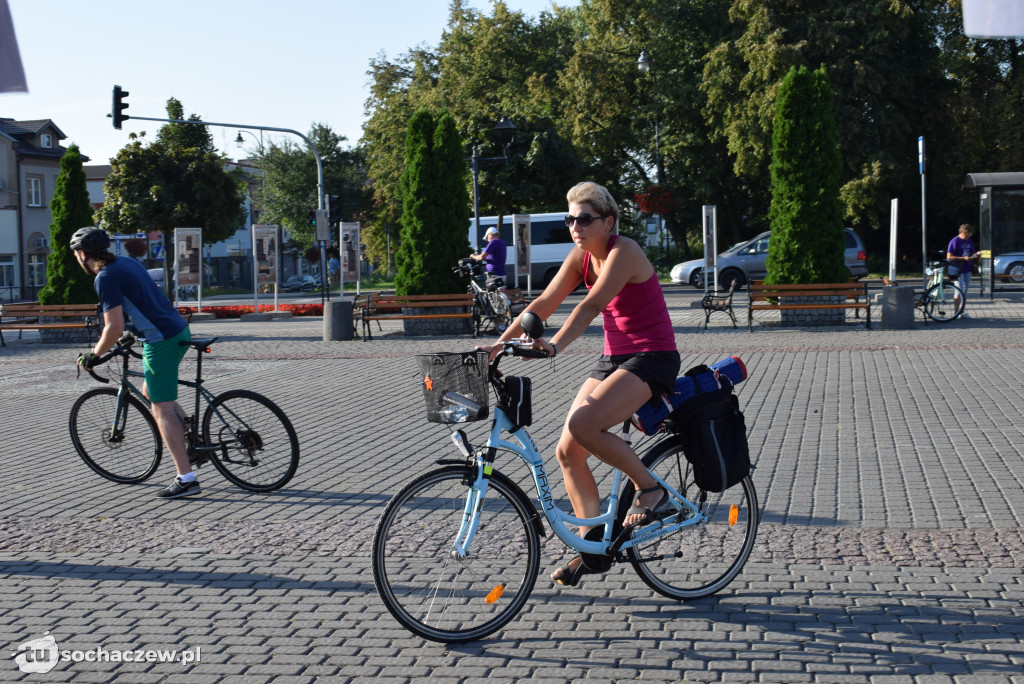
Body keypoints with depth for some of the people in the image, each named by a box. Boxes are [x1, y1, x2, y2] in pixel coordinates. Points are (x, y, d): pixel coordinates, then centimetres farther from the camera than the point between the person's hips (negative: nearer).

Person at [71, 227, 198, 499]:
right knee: (150, 392, 24)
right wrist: (134, 331, 40)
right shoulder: (126, 263, 15)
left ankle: (186, 478, -6)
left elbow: (114, 328, -17)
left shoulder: (105, 277, -12)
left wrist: (93, 355, -3)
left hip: (161, 341, -9)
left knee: (162, 409, -5)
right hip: (179, 330, 9)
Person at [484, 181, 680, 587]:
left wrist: (554, 346, -44)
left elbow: (592, 306, -31)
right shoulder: (581, 256, 6)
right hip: (613, 357, 8)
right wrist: (500, 343, -6)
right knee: (567, 450, -2)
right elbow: (544, 303, 3)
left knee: (582, 426, -28)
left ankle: (650, 488, -7)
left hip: (652, 358, -8)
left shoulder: (623, 252, -17)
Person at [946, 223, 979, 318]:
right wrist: (963, 258, -21)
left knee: (965, 292, 10)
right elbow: (949, 257, -14)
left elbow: (972, 255, 20)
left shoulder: (970, 242, 12)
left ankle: (963, 312, 17)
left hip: (967, 270, 7)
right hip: (958, 270, -7)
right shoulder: (954, 242, -9)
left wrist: (977, 254, -4)